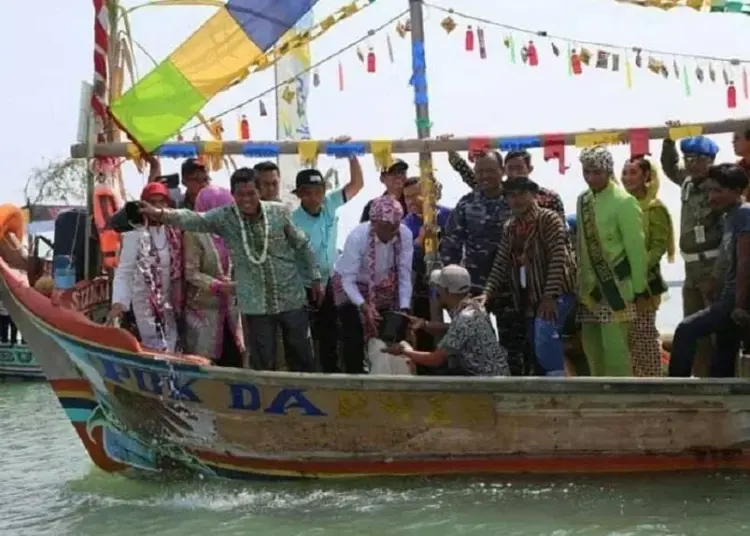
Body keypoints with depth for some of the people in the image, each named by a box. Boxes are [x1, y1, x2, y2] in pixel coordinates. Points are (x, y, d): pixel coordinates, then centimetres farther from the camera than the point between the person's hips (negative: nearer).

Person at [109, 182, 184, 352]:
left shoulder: (174, 233, 2)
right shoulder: (135, 234, -15)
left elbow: (179, 269, 7)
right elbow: (124, 271, -17)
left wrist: (178, 300, 3)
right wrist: (119, 302, -28)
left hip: (169, 301, 5)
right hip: (145, 301, -5)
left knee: (170, 348, 11)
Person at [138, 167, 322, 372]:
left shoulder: (279, 212, -5)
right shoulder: (224, 217, -8)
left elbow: (302, 246, 7)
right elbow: (193, 220, -25)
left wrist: (315, 278, 9)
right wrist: (162, 214, -43)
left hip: (291, 300, 0)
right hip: (256, 305, 0)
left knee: (302, 359, 10)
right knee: (263, 364, 6)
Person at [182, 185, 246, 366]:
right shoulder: (194, 235, -10)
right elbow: (190, 273, -15)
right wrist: (219, 286, -23)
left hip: (229, 307, 7)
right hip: (204, 308, -6)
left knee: (235, 358, 4)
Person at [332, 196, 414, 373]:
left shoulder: (405, 235, -26)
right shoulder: (357, 237, -34)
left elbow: (405, 275, -20)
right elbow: (348, 280, -30)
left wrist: (404, 310, -27)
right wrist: (365, 307, -41)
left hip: (383, 286, 3)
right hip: (351, 285, -3)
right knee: (354, 336, -10)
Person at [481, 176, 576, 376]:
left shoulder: (549, 219, -7)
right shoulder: (509, 228, 12)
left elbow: (558, 259, -16)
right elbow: (500, 264, 7)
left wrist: (550, 296, -23)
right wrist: (487, 292, -8)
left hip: (555, 294, -7)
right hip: (529, 298, 7)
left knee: (545, 336, -28)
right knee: (539, 347, 7)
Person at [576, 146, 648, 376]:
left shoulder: (624, 202, -11)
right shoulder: (583, 201, 10)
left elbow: (636, 248, -11)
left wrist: (640, 290, -11)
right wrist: (580, 282, 16)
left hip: (615, 287, -7)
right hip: (590, 288, 7)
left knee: (614, 348, -9)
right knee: (592, 349, 11)